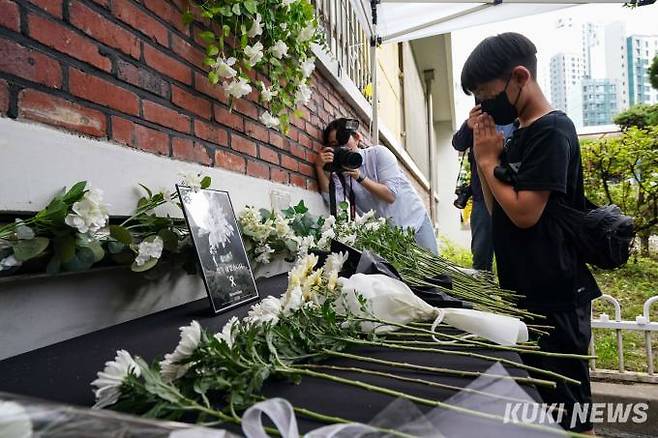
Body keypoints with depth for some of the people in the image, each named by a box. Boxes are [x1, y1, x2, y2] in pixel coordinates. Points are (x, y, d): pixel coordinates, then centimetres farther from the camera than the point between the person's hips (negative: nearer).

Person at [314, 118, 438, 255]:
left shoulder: (378, 153, -11)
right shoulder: (338, 171, -3)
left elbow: (391, 195, -20)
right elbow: (334, 201, -22)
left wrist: (360, 177, -30)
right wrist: (320, 167, -28)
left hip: (415, 223, -2)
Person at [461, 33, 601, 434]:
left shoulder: (552, 130, -14)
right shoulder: (518, 135, 12)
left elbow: (524, 213, -23)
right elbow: (499, 211, 11)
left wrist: (489, 160, -10)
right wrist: (484, 155, 0)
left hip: (553, 297, -9)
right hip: (524, 291, 9)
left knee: (567, 411, 6)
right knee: (534, 400, 21)